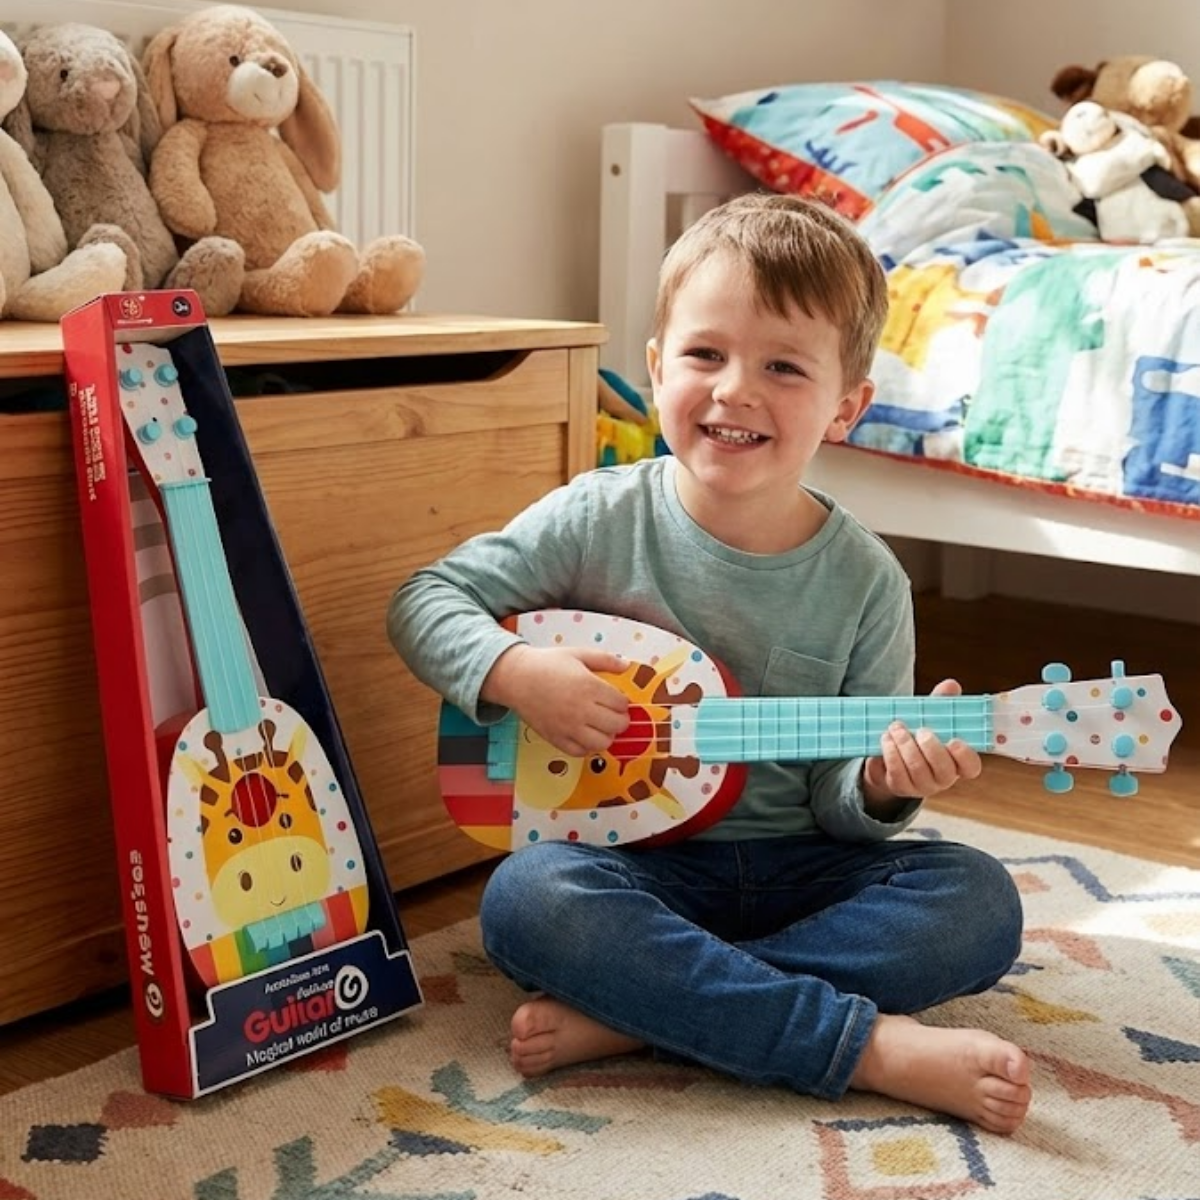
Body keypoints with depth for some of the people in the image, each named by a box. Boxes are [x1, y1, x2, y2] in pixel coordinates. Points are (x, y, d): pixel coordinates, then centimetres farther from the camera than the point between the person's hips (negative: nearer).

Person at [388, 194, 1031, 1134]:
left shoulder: (866, 582, -3)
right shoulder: (600, 519, -5)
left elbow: (839, 801, 2)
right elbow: (427, 599, -1)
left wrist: (883, 784, -22)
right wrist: (515, 671, -20)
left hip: (795, 869, 2)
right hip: (635, 859, -1)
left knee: (979, 902, -21)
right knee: (530, 896, -34)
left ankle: (634, 1013, -27)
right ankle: (877, 1047, -29)